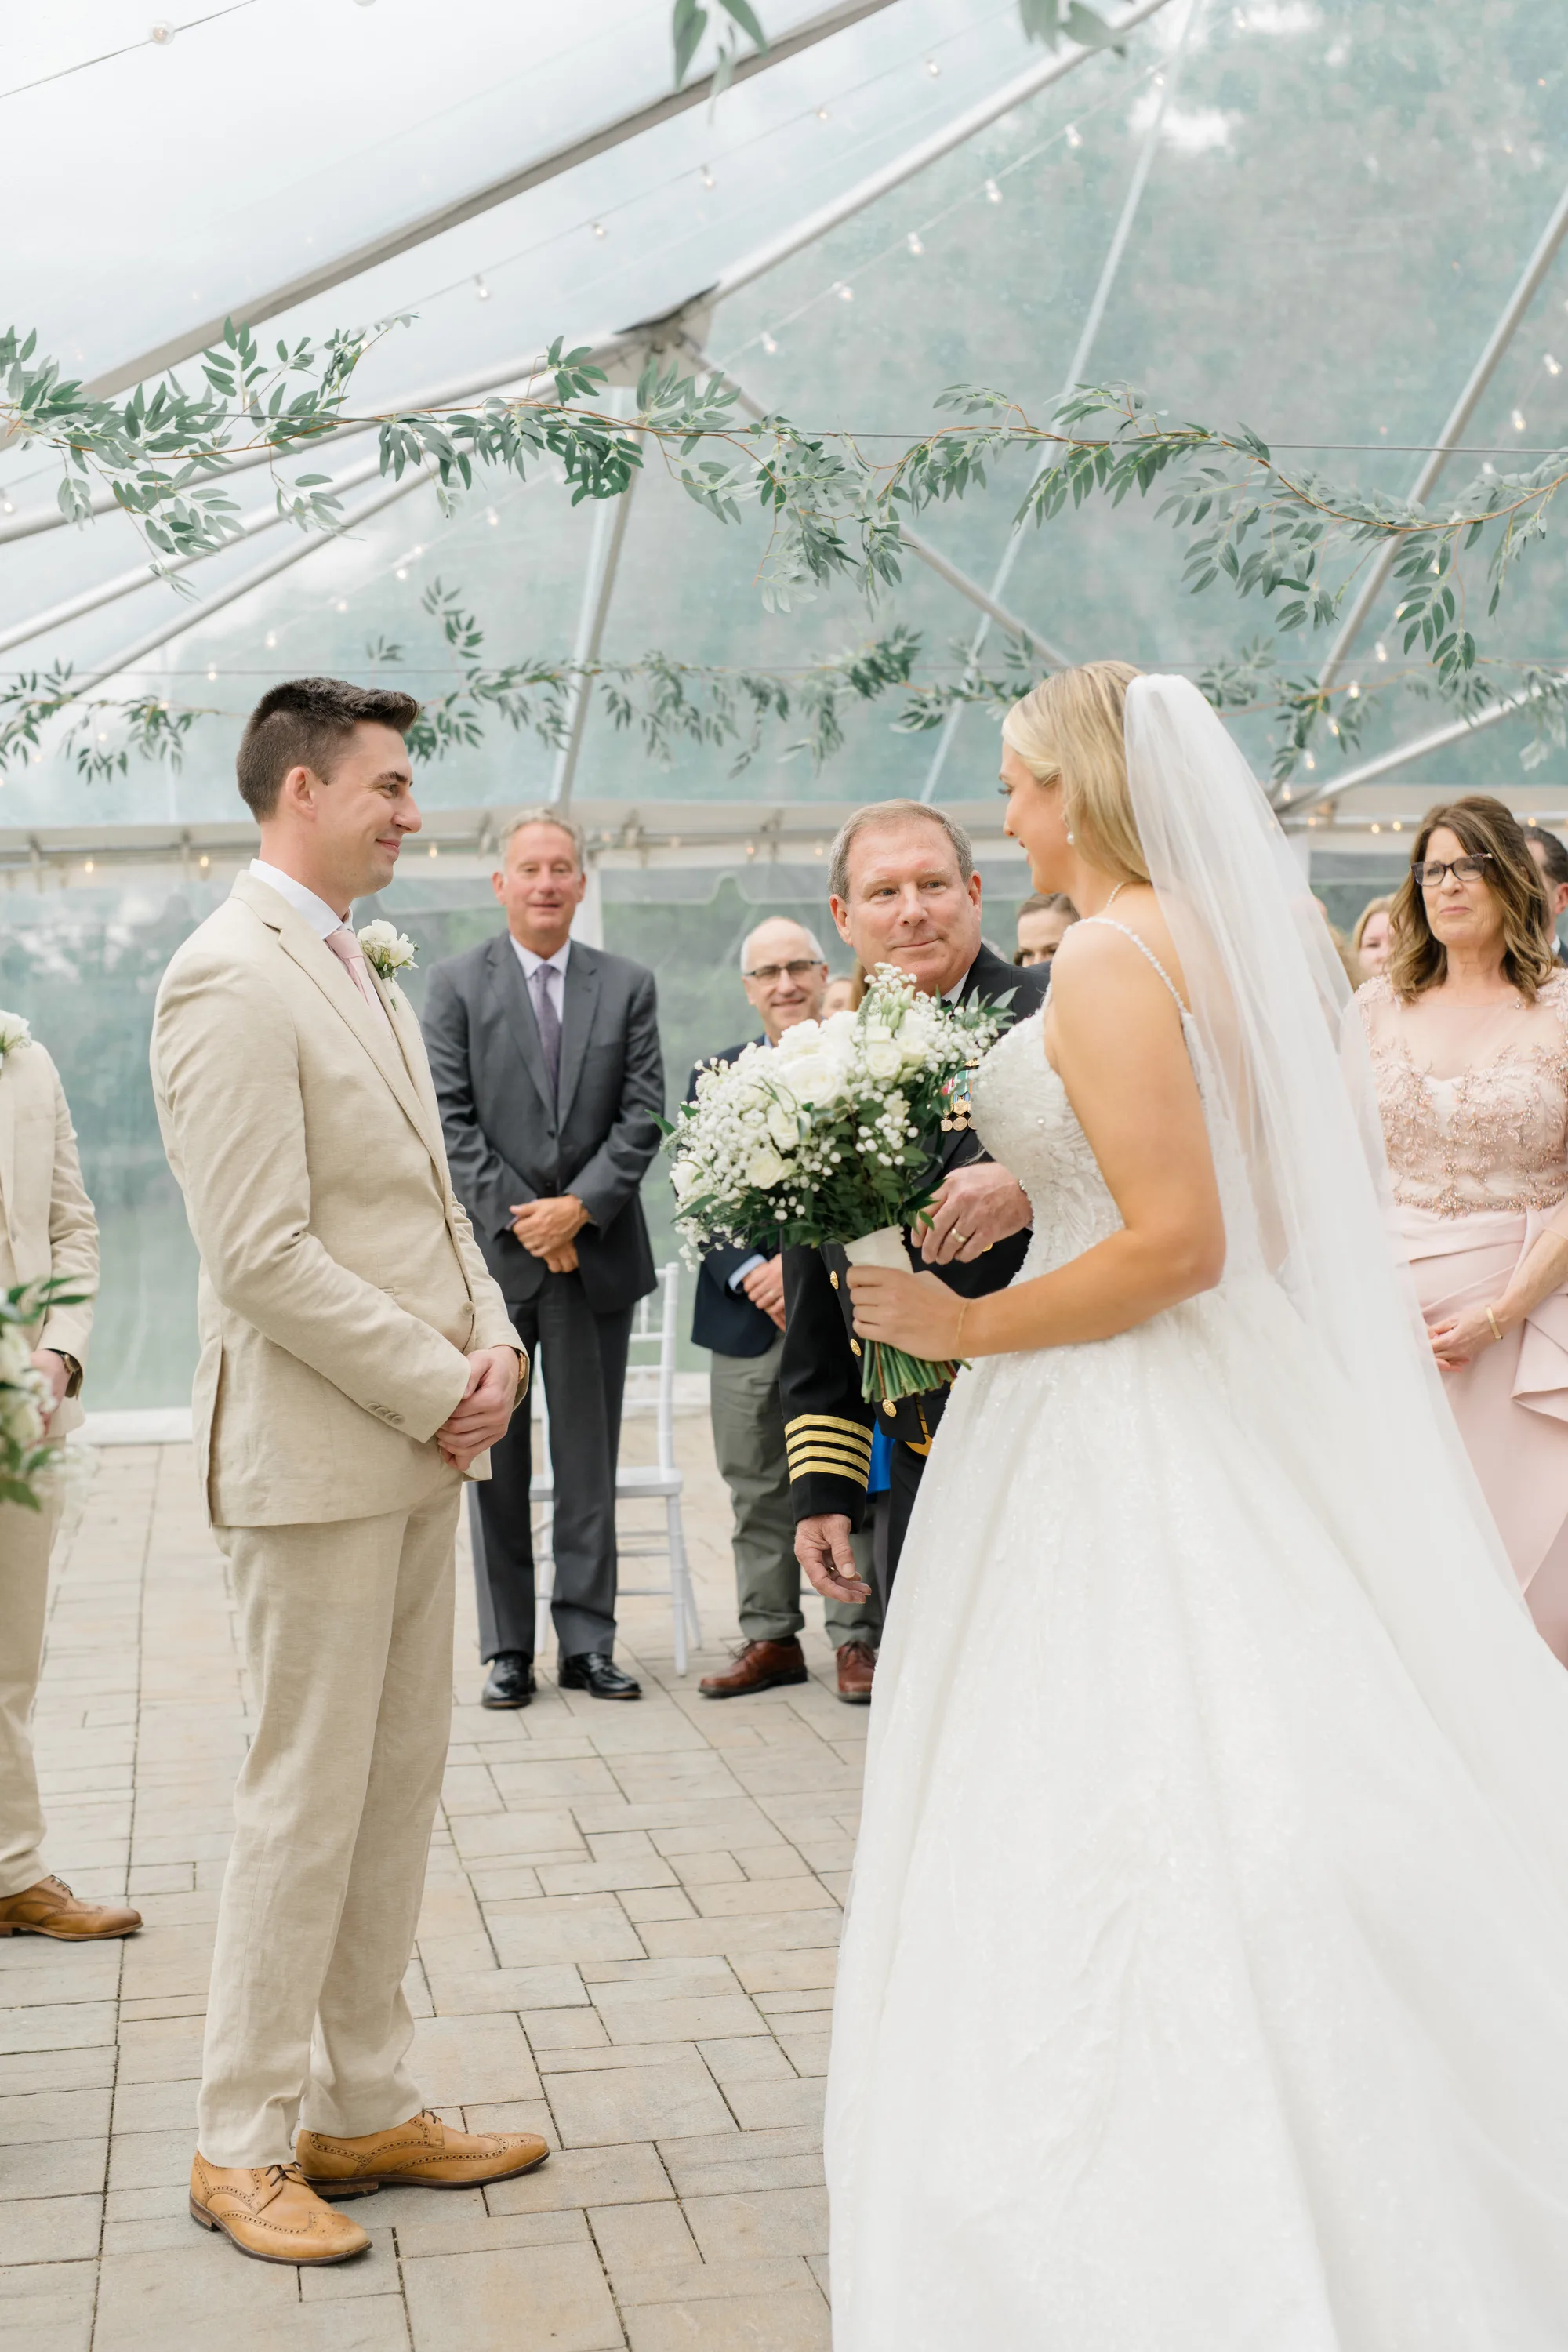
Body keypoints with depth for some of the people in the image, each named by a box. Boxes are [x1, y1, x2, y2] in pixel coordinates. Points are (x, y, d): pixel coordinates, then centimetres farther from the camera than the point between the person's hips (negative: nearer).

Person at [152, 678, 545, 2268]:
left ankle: (366, 2108, 26)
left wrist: (491, 1340, 2)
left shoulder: (353, 972, 15)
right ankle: (242, 2147, 16)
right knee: (306, 1804, 0)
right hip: (313, 1457, -9)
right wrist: (440, 1389, -15)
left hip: (413, 1445, 9)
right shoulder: (231, 978, -15)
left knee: (397, 1790, 14)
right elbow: (263, 1257, -21)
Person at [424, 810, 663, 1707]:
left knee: (591, 1463, 6)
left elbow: (643, 1114, 1)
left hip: (597, 1252, 1)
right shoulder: (457, 985, 3)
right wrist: (518, 1222, -11)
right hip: (491, 1256, -1)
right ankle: (509, 1649, 12)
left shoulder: (628, 985, 8)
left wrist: (579, 1207, -11)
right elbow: (451, 1123, -3)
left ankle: (589, 1643, 13)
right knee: (497, 1461, 4)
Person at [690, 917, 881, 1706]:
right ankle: (770, 1637, 20)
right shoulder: (714, 1080, 9)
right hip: (746, 1316, 3)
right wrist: (753, 1276, -10)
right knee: (757, 1491, 10)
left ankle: (855, 1639, 13)